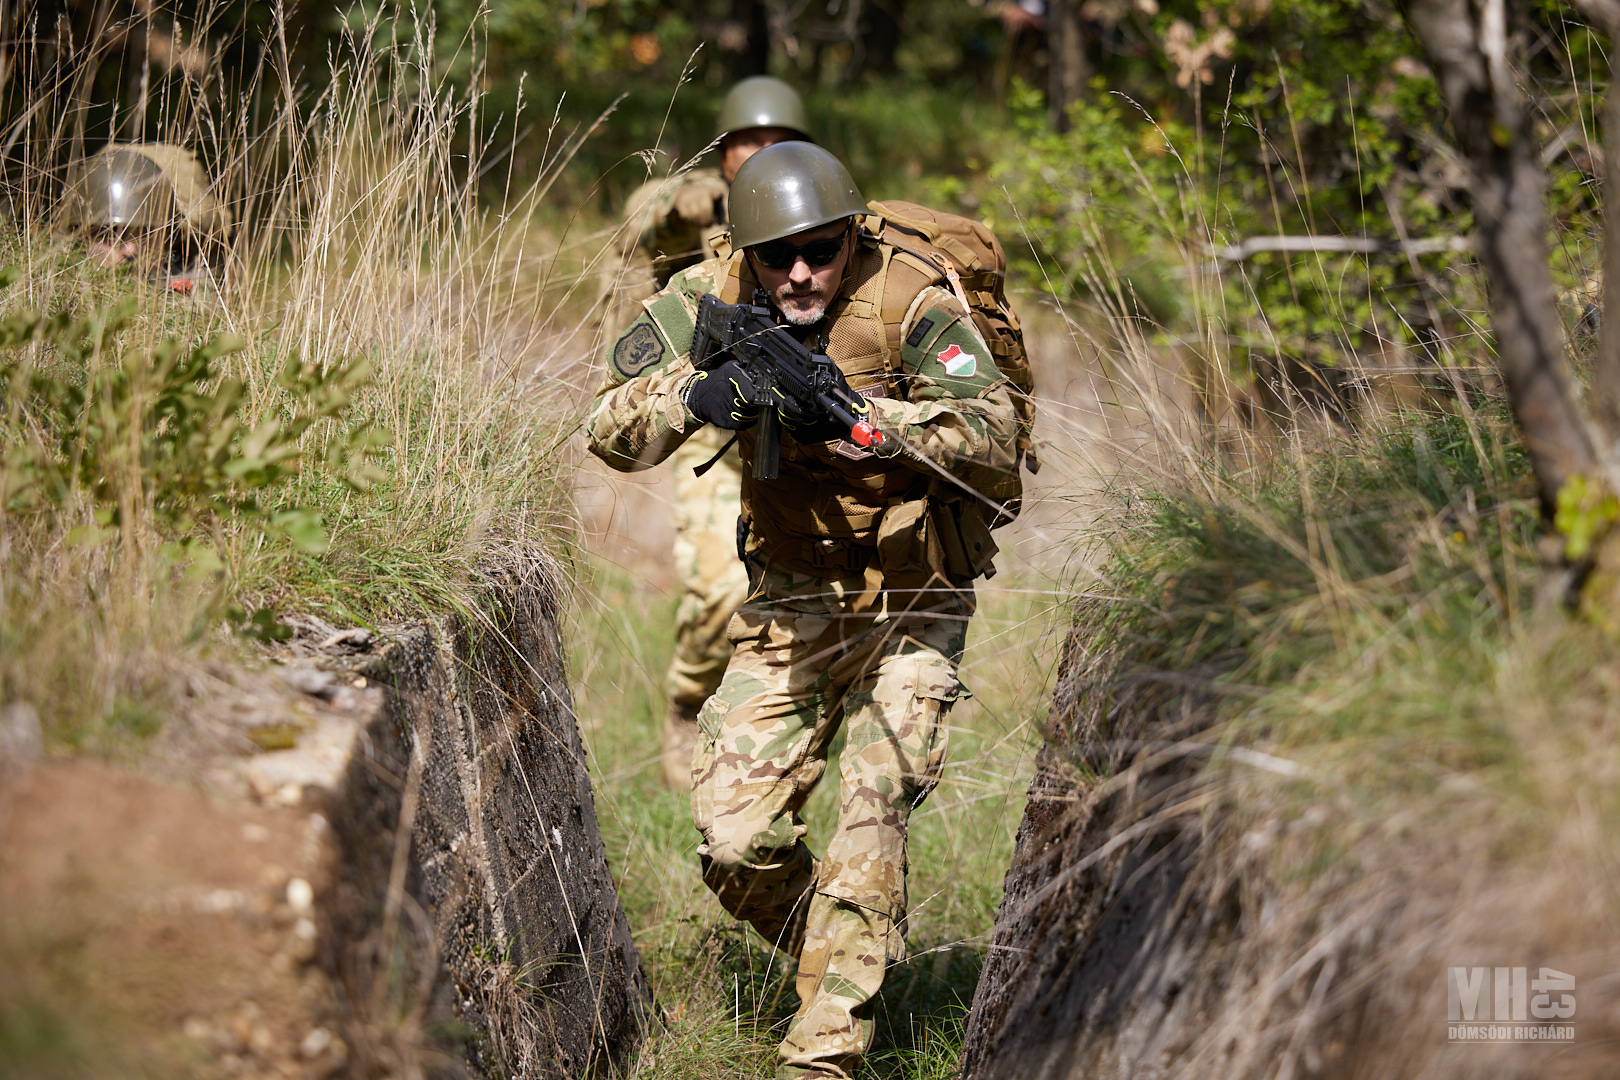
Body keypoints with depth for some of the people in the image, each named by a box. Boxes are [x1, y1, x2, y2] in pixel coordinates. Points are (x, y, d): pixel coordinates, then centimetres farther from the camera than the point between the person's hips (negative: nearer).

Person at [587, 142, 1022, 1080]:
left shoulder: (912, 306, -20)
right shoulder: (711, 299, -8)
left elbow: (993, 440, -34)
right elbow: (611, 432, -11)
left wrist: (858, 422, -47)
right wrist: (693, 395, -31)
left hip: (909, 604, -4)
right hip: (791, 604, 4)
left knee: (871, 814, -18)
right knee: (736, 842, -2)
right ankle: (834, 960, 26)